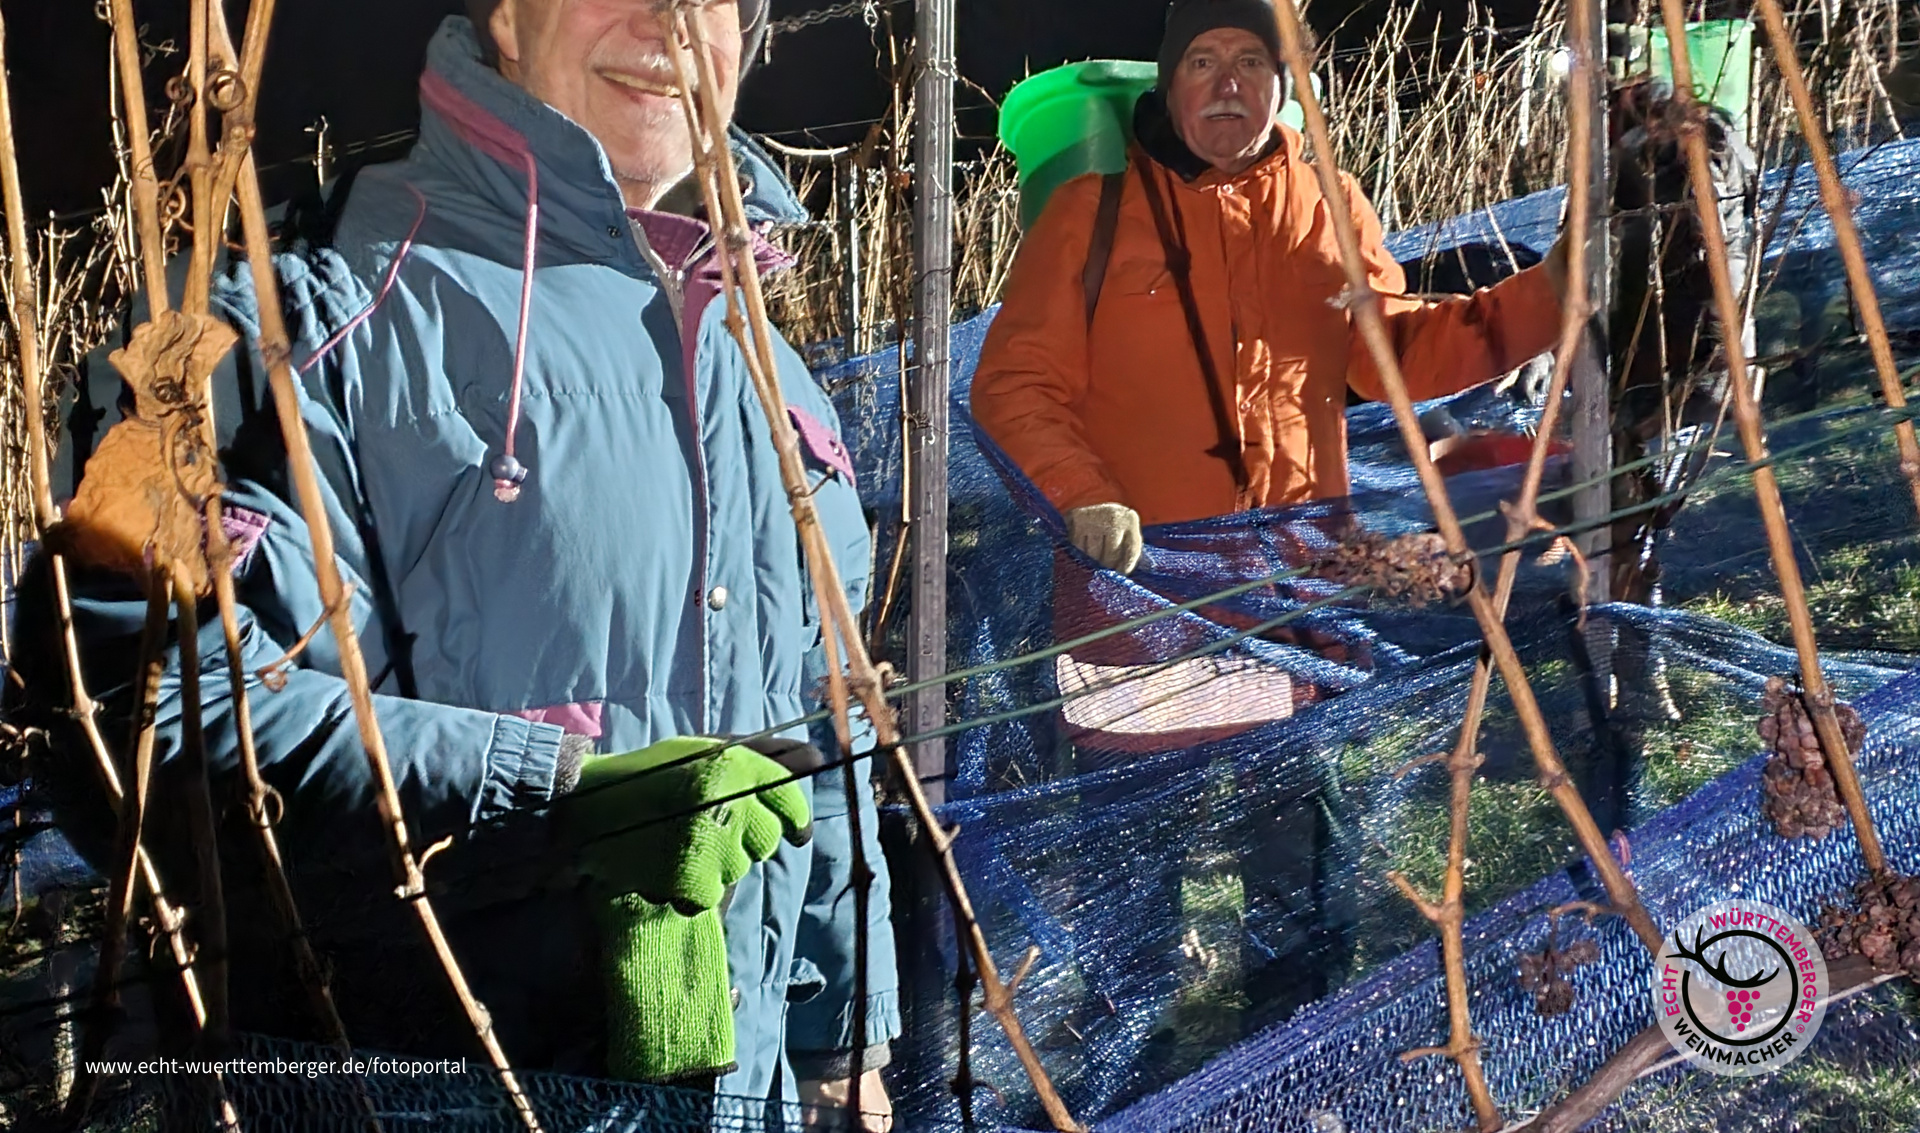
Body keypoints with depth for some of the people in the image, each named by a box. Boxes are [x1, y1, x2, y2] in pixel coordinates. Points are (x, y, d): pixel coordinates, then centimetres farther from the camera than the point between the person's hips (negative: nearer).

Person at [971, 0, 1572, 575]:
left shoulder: (1331, 206, 14)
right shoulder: (1094, 210, 3)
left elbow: (1395, 352, 18)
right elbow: (1019, 383, 1)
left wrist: (1543, 293, 7)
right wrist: (1083, 496, -16)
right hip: (1139, 564, -3)